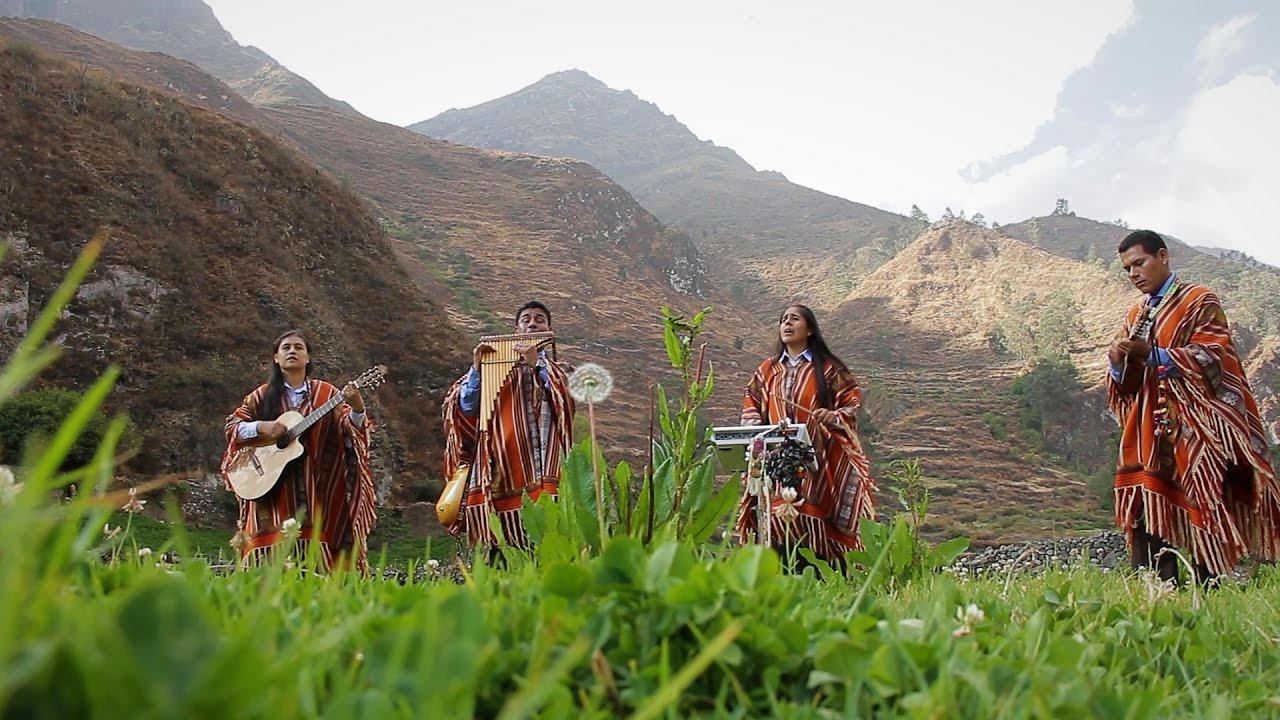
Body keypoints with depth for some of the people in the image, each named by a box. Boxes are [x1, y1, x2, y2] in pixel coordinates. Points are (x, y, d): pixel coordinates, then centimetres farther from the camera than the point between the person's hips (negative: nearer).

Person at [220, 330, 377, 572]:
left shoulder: (326, 394, 6)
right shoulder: (262, 396, 10)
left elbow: (348, 428, -3)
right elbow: (232, 426, 7)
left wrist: (357, 409, -24)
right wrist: (260, 427, -12)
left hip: (316, 489, -1)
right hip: (272, 487, 1)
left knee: (316, 544, -8)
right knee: (272, 547, -7)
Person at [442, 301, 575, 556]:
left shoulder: (557, 370, 19)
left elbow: (568, 400, -2)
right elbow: (466, 408, 11)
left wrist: (537, 363, -6)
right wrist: (476, 368, 0)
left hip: (539, 477, -1)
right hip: (497, 476, 1)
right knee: (498, 553, -3)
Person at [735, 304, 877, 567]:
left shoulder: (828, 368, 6)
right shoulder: (768, 369, 17)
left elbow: (852, 401, 4)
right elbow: (751, 404, 19)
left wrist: (832, 416, -15)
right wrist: (754, 431, 1)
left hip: (816, 456, -3)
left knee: (812, 520, -11)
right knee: (777, 521, -7)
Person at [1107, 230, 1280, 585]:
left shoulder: (1199, 301, 4)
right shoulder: (1136, 316, 21)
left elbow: (1213, 358, -9)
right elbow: (1125, 384, 16)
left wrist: (1152, 354, -19)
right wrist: (1118, 364, -7)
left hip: (1196, 429, -5)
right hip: (1151, 436, 5)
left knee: (1202, 512, -8)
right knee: (1145, 517, -6)